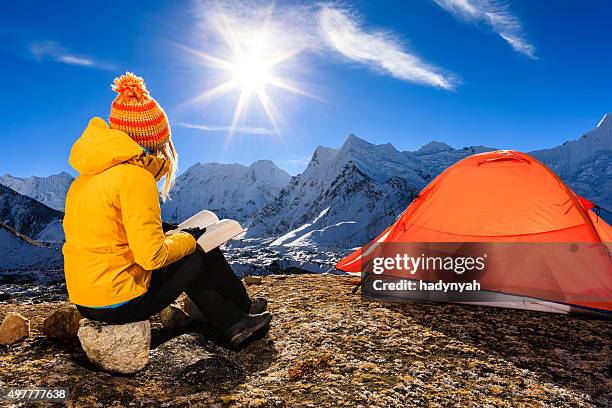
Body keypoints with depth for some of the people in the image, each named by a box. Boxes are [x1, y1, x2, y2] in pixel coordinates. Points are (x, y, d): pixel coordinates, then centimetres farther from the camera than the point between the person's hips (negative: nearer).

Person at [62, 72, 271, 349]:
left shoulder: (88, 175, 9)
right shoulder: (135, 176, -19)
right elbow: (152, 256, -24)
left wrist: (175, 235, 10)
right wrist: (188, 239, -4)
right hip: (119, 302, -8)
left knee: (187, 259, 20)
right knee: (205, 252, 6)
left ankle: (234, 324, 25)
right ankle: (246, 311, 30)